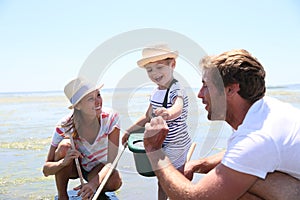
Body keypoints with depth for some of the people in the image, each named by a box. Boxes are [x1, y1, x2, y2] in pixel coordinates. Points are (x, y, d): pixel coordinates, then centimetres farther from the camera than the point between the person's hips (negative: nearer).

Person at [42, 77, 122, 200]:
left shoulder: (111, 118, -25)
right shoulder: (64, 126, -25)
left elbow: (111, 162, -27)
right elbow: (46, 170, -23)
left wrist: (94, 182, -45)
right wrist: (64, 162, -45)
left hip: (98, 168, 0)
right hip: (74, 167, 0)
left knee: (116, 180, -33)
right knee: (65, 145, -32)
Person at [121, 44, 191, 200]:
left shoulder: (176, 90, -23)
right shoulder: (156, 91, 4)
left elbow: (178, 108, -46)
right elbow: (148, 116, 15)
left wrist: (168, 113, -69)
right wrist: (129, 131, 14)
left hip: (176, 145, -8)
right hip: (161, 143, 8)